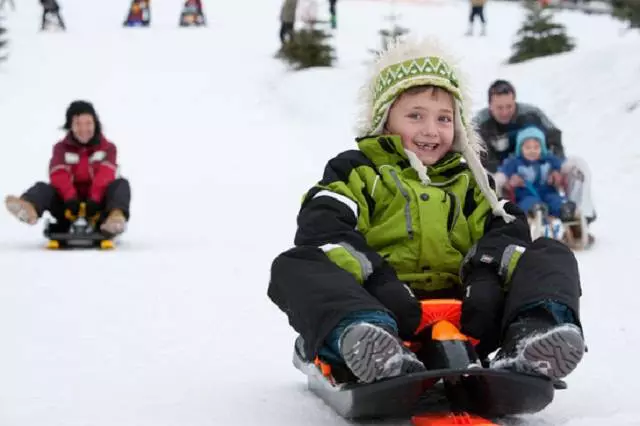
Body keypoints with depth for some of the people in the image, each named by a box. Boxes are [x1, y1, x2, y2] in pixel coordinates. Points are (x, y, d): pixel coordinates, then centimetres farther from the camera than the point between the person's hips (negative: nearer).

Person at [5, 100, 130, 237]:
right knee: (42, 187, -22)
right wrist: (70, 199, -32)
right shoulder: (62, 148, 8)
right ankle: (29, 209, -61)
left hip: (97, 205, -1)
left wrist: (94, 200, -34)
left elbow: (105, 175, -14)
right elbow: (59, 175, -12)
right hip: (70, 205, 1)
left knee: (121, 183, -25)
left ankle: (116, 216, -60)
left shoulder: (107, 148, 6)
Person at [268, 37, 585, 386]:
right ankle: (364, 339, -59)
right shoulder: (356, 173, 15)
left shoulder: (468, 180, 26)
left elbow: (506, 229, 8)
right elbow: (321, 230, -5)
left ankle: (532, 333, -45)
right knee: (294, 267, -27)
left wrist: (486, 274, -16)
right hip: (376, 305, -3)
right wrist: (376, 279, -23)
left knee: (552, 256, -10)